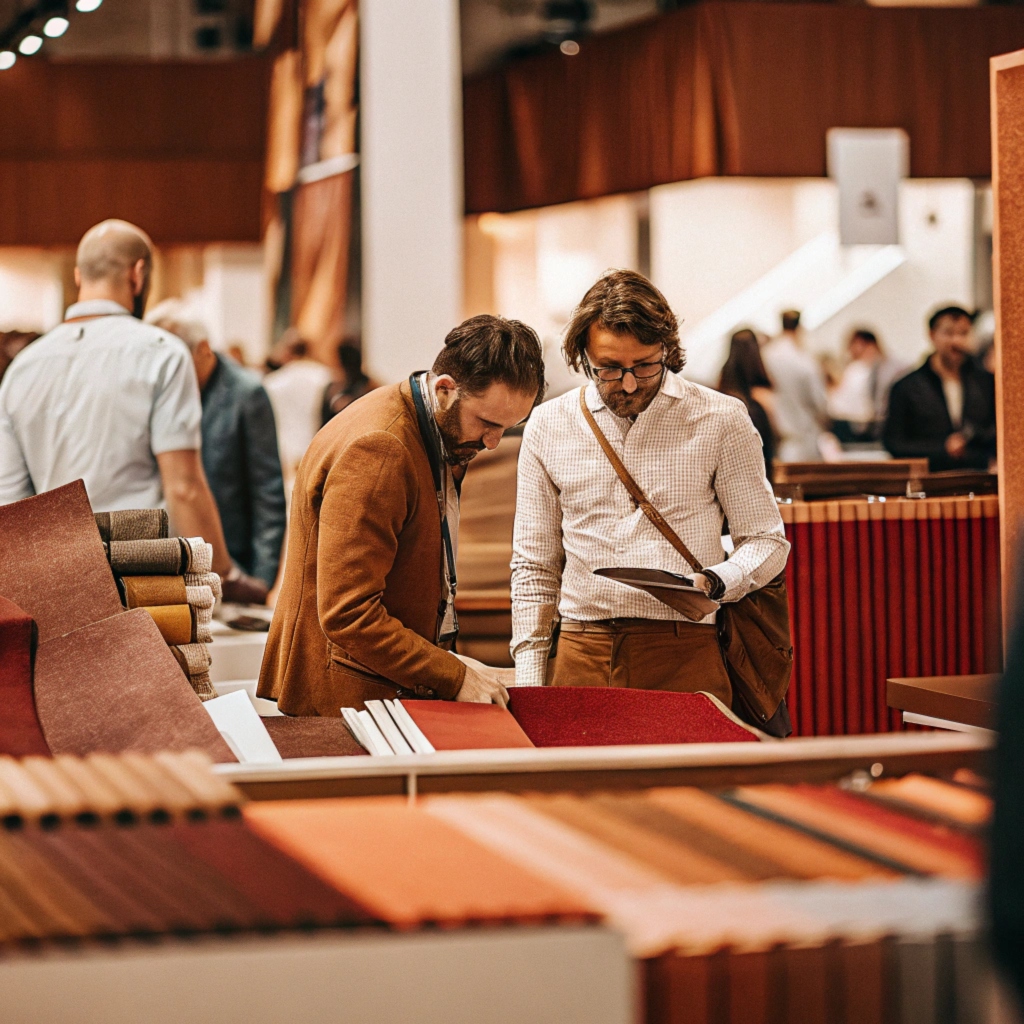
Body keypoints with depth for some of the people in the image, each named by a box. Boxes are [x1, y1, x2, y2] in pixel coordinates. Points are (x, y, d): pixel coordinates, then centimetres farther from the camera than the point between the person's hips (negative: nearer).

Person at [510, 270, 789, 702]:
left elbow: (767, 542, 9)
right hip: (583, 658, 2)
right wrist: (528, 679, 7)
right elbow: (534, 564, 16)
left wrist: (714, 583, -13)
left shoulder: (721, 420, 5)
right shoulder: (548, 426, 11)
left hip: (685, 654, -2)